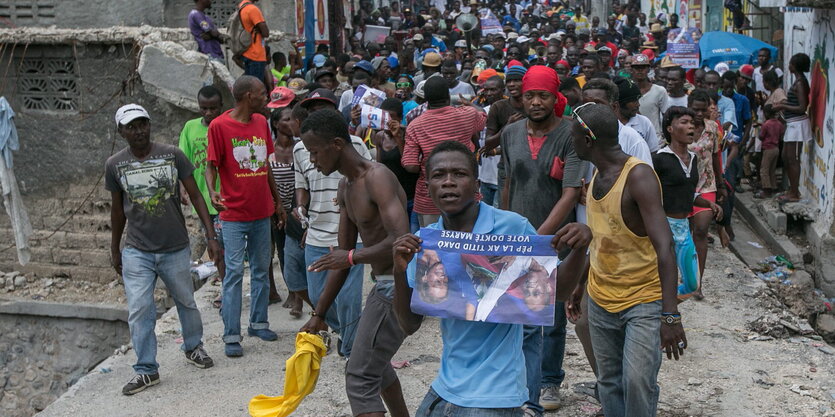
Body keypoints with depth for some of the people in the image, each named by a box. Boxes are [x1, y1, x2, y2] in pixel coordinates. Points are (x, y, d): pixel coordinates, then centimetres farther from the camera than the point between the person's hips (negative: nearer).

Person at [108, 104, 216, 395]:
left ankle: (194, 347, 38)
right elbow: (117, 209, 9)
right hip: (137, 252, 0)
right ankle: (146, 370, 8)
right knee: (139, 311, -4)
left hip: (175, 249, 0)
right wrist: (114, 250, 15)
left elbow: (195, 196, -4)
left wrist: (211, 236, -10)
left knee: (186, 302, 15)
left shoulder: (172, 155, -7)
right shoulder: (115, 165, -3)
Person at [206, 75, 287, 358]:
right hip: (234, 215, -6)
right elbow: (211, 165, -9)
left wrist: (278, 201, 17)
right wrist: (212, 192, -28)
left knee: (261, 270, 13)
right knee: (234, 272, -4)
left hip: (262, 213, 6)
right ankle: (231, 336, 2)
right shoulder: (219, 126, -10)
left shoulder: (261, 122, 8)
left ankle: (259, 323, 26)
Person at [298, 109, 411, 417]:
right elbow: (343, 255, 14)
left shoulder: (377, 178, -19)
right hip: (385, 284, 10)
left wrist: (352, 256, -24)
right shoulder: (346, 186, 10)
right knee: (374, 360, 27)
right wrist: (319, 314, 14)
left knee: (360, 377, -10)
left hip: (398, 286, -10)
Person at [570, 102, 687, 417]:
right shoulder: (597, 175, 5)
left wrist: (670, 315, -31)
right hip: (600, 301, 7)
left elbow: (664, 247, -25)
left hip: (643, 300, -7)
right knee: (609, 384, 11)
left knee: (637, 382, -15)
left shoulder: (638, 176, -19)